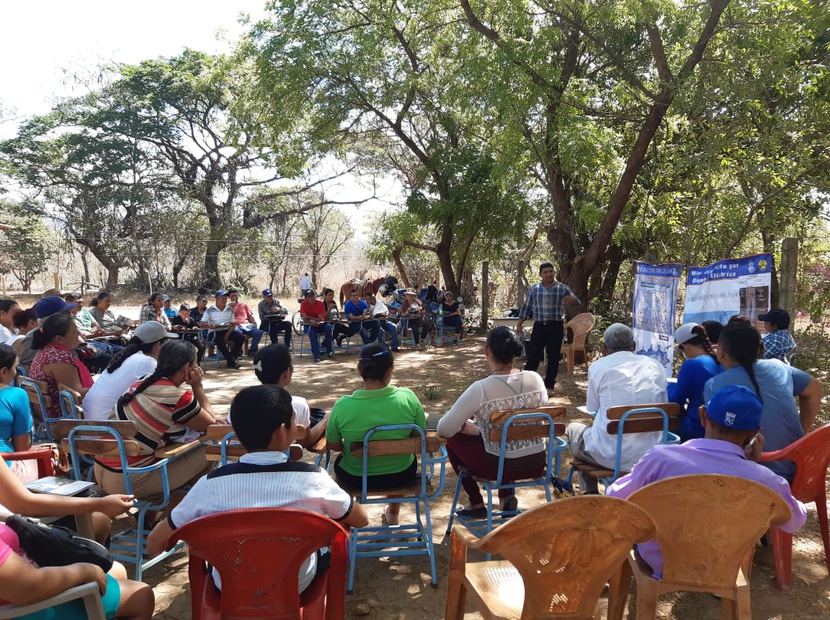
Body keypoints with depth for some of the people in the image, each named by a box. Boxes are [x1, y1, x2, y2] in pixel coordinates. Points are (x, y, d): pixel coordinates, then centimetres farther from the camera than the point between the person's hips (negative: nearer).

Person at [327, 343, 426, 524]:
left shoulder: (343, 405, -23)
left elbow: (332, 446, -8)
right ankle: (393, 514, 53)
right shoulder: (408, 397, -21)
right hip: (401, 476, 1)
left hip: (357, 479, -1)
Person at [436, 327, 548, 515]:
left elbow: (444, 429, -14)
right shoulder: (536, 378, -5)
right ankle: (507, 495, 25)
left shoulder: (481, 389, -20)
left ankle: (477, 504, 25)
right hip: (537, 463, 5)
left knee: (453, 437, 18)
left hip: (501, 466, -5)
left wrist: (465, 426, 11)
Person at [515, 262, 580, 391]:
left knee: (553, 358, 6)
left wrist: (571, 299, -28)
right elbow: (526, 307, 10)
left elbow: (577, 301, -4)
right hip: (539, 327, 0)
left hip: (555, 327, 0)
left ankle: (549, 385, 17)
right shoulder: (533, 289, 5)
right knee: (533, 356, -1)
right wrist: (519, 324, 6)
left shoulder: (563, 288, 0)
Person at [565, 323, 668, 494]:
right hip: (649, 454, 4)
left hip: (611, 455, -4)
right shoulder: (655, 365, 7)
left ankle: (591, 494, 30)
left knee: (573, 428, 27)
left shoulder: (598, 367, -3)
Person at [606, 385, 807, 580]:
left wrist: (637, 476, 7)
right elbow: (795, 522, -1)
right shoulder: (764, 480, -25)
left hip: (656, 563, -1)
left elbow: (615, 498, -12)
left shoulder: (661, 457, -29)